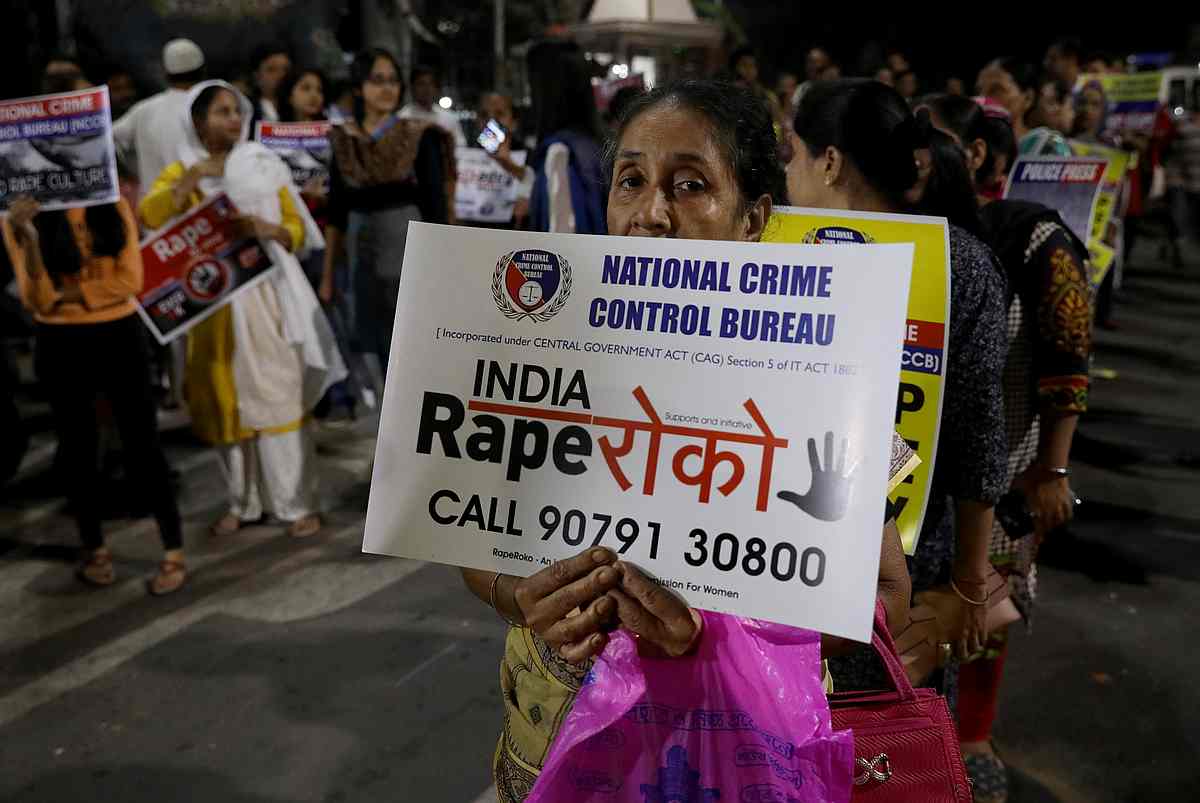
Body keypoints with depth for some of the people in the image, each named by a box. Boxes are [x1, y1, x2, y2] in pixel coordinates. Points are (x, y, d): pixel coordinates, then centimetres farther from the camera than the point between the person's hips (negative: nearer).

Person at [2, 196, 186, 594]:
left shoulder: (114, 206, 0)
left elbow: (130, 279, -6)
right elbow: (35, 299, -12)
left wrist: (69, 294, -11)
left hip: (120, 336, 0)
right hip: (61, 346, 0)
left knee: (143, 445, 0)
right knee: (77, 448, 10)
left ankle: (174, 552, 7)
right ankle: (95, 549, 25)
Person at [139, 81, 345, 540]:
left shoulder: (265, 166, 7)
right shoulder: (181, 171, 9)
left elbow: (299, 229, 6)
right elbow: (149, 216, -9)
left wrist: (270, 230, -14)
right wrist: (192, 176, -16)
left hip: (265, 295, -2)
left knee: (278, 396, -6)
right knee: (226, 401, 6)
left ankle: (298, 504, 1)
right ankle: (244, 502, 19)